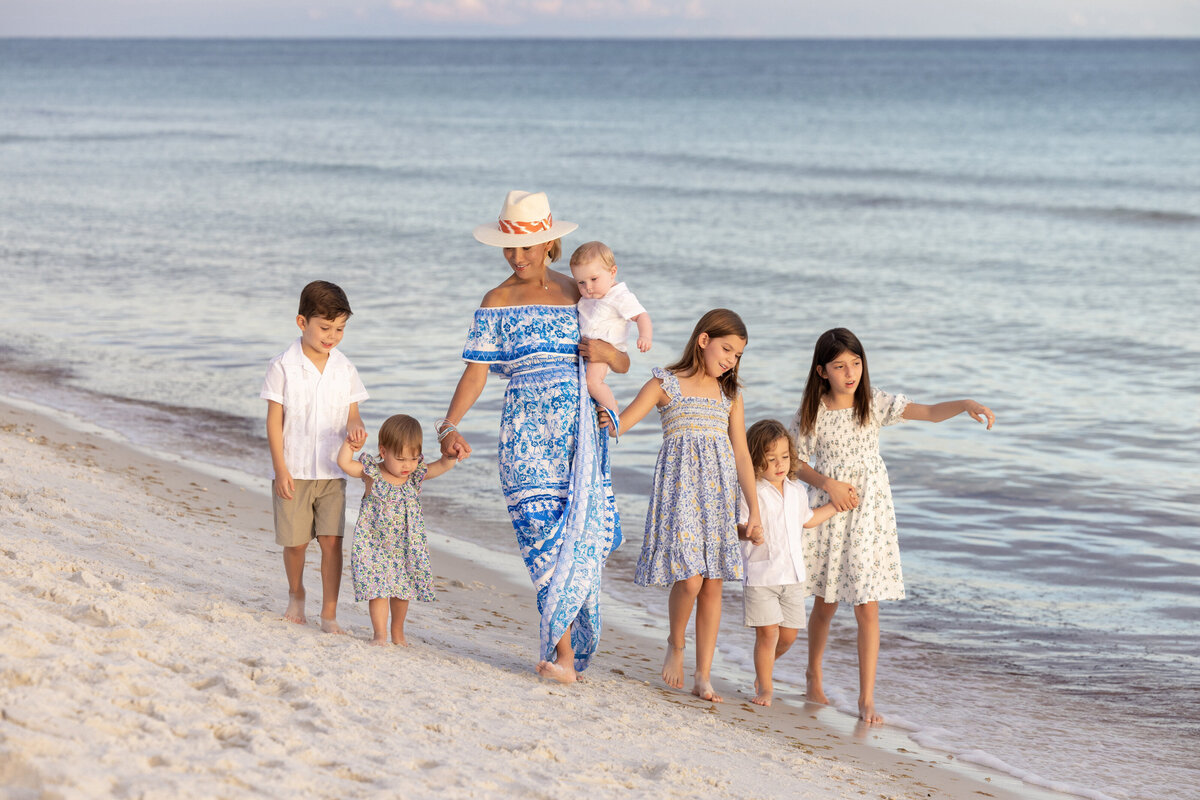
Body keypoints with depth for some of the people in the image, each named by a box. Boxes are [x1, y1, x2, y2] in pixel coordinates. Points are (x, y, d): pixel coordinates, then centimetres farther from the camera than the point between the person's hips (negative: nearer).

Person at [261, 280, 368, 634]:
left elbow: (352, 415, 9)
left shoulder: (345, 369, 4)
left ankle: (329, 614, 0)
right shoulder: (283, 366, -6)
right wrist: (280, 468, -10)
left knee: (332, 539, -6)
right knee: (296, 541, 5)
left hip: (332, 471, 2)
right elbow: (275, 420, -5)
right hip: (294, 471, -2)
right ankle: (296, 595, 33)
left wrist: (355, 427, -17)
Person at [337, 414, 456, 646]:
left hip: (405, 546, 3)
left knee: (402, 589, 12)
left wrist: (452, 454, -27)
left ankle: (398, 633, 28)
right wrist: (348, 445, -24)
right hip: (374, 544, -3)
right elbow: (344, 463, -13)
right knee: (377, 589, -7)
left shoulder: (417, 475, -3)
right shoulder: (372, 472, -9)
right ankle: (380, 634, 0)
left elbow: (443, 465, -9)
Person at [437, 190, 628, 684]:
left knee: (582, 536, -7)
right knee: (547, 536, -13)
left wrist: (607, 353, -6)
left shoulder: (578, 294, 13)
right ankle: (565, 651, -9)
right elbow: (477, 370, -3)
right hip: (527, 433, -2)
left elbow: (624, 365, 17)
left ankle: (564, 652, 2)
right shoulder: (497, 302, 6)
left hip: (581, 428, 2)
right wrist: (449, 426, -17)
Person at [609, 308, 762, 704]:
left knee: (713, 583, 0)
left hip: (718, 493, 4)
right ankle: (675, 643, 13)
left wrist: (754, 509, 6)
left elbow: (742, 455, 12)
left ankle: (704, 677, 6)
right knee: (690, 579, -17)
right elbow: (617, 424, 0)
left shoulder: (729, 396, 14)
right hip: (680, 488, -4)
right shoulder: (665, 384, 2)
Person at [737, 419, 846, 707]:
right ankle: (765, 687, 7)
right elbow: (738, 525, -15)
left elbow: (806, 519, 27)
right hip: (761, 575, -6)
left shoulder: (798, 491, 9)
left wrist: (836, 505, 29)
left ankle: (764, 666, 36)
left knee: (789, 634, 8)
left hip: (793, 575, 6)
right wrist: (749, 532, -36)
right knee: (768, 632, -7)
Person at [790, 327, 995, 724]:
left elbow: (930, 413, -13)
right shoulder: (811, 412, -4)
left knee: (868, 608, -4)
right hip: (829, 511, 0)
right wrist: (828, 484, -14)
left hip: (869, 512, 0)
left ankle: (866, 698, 2)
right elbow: (798, 463, 3)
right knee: (826, 601, 13)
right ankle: (814, 675, 37)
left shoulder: (875, 404, -4)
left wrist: (966, 404, -31)